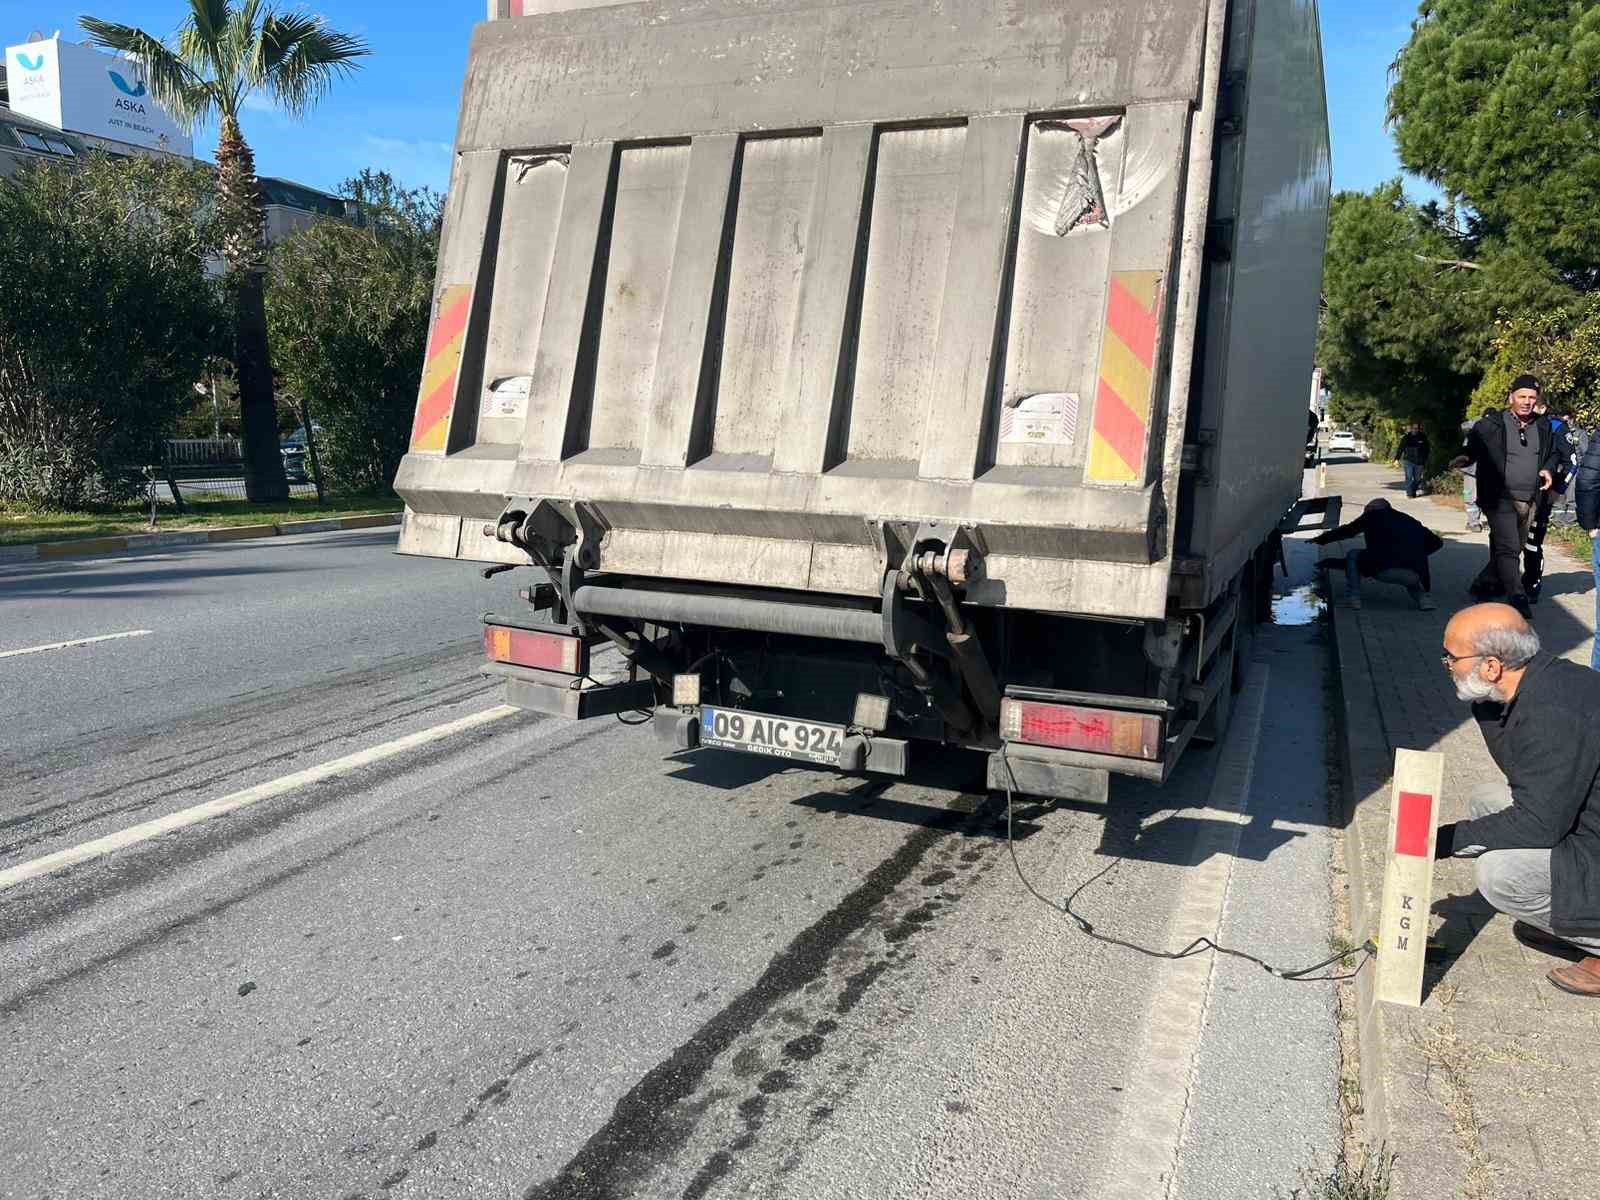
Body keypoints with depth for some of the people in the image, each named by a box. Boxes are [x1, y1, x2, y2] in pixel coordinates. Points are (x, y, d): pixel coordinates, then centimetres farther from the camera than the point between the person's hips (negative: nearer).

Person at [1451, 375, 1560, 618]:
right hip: (1501, 498, -6)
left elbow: (1552, 454, 24)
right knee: (1508, 548, -14)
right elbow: (1473, 446, -6)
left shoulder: (1543, 426, 11)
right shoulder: (1491, 424, -4)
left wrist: (1549, 470, 3)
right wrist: (1464, 458, -29)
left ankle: (1484, 584, 33)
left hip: (1530, 501, 6)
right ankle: (1517, 600, -14)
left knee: (1514, 548, 16)